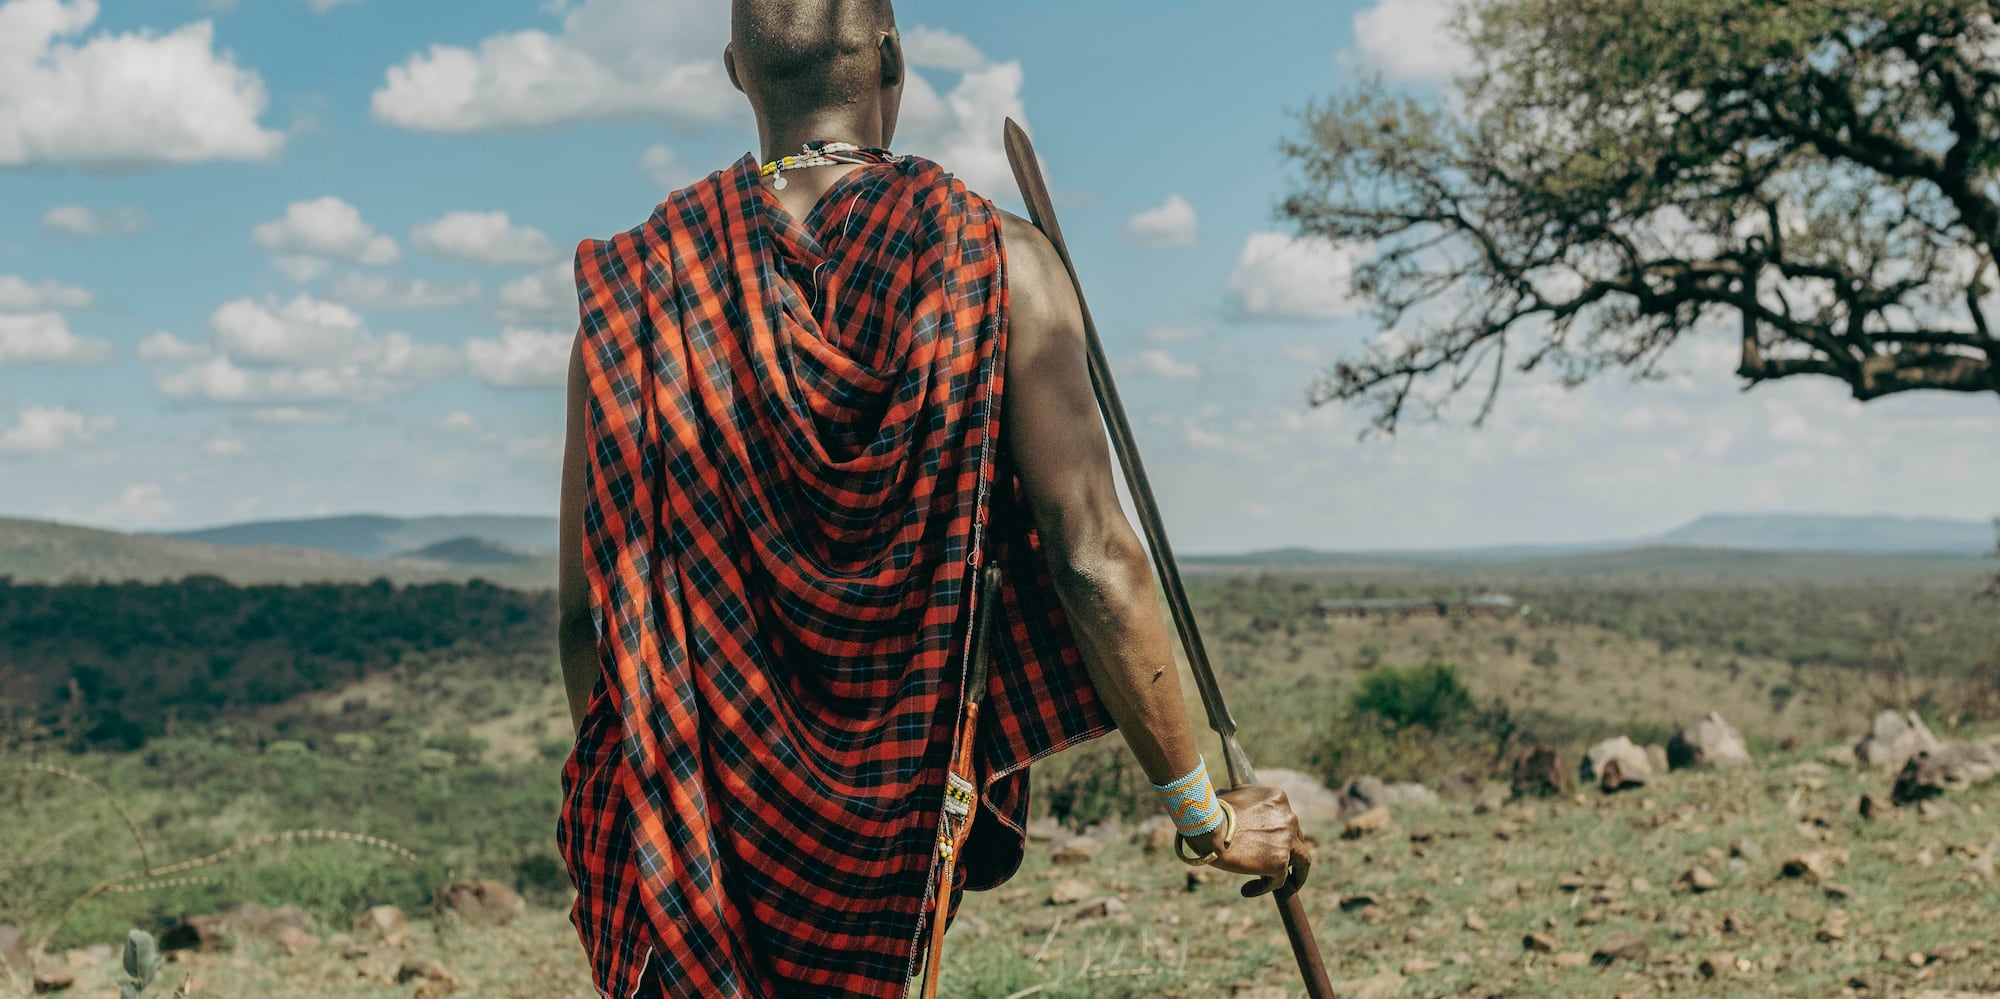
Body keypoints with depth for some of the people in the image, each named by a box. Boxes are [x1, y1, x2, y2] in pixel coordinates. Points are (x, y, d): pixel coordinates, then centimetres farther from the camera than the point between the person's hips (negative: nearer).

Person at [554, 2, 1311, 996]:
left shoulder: (632, 287, -3)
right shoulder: (1000, 264, -7)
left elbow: (585, 610, -1)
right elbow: (1093, 562, -12)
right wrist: (1203, 812, -2)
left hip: (693, 832, 1)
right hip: (899, 827, -1)